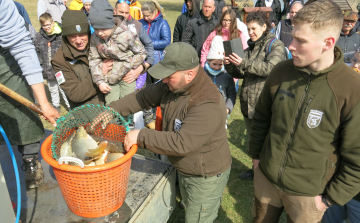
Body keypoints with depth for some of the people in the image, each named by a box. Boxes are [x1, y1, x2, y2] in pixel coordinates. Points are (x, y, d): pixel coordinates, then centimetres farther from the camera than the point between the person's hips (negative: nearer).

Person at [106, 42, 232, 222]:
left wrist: (141, 136, -32)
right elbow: (144, 97, 0)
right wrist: (113, 109, -9)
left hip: (206, 177, -8)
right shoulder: (173, 84, -9)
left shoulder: (208, 106, -36)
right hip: (185, 170, 8)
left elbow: (181, 143, -39)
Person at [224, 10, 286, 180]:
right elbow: (240, 74, 13)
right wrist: (230, 65, -6)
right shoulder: (250, 47, 15)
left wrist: (244, 63, -28)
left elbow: (270, 68, -22)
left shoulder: (275, 45, -5)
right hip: (248, 103, 7)